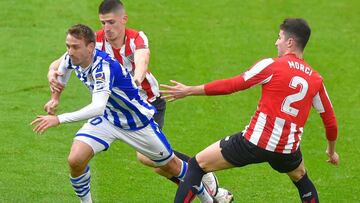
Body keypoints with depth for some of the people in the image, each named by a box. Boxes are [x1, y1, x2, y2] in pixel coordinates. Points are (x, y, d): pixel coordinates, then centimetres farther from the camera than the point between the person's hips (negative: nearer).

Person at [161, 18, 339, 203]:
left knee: (197, 165, 6)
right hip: (287, 151, 5)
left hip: (256, 142, -5)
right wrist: (332, 150, 36)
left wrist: (189, 91, 4)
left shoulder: (271, 66, -5)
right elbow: (330, 120, 17)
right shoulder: (316, 79, 9)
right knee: (301, 178, 37)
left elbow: (231, 85, -5)